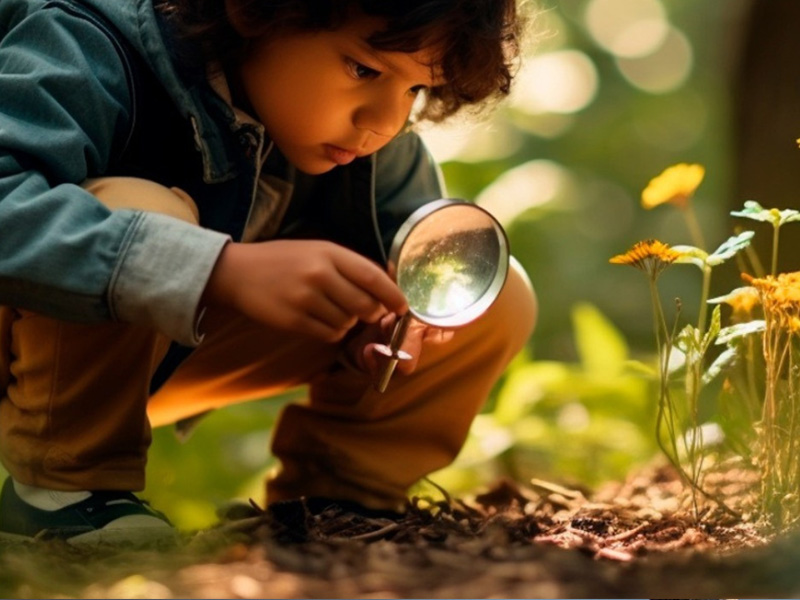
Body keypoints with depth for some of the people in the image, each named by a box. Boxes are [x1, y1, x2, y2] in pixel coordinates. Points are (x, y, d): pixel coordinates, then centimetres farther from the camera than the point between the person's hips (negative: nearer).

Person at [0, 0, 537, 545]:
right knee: (135, 208, -39)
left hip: (190, 354, 5)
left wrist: (388, 311, -24)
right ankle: (58, 486, -19)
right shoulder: (90, 55, -30)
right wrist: (223, 270, -54)